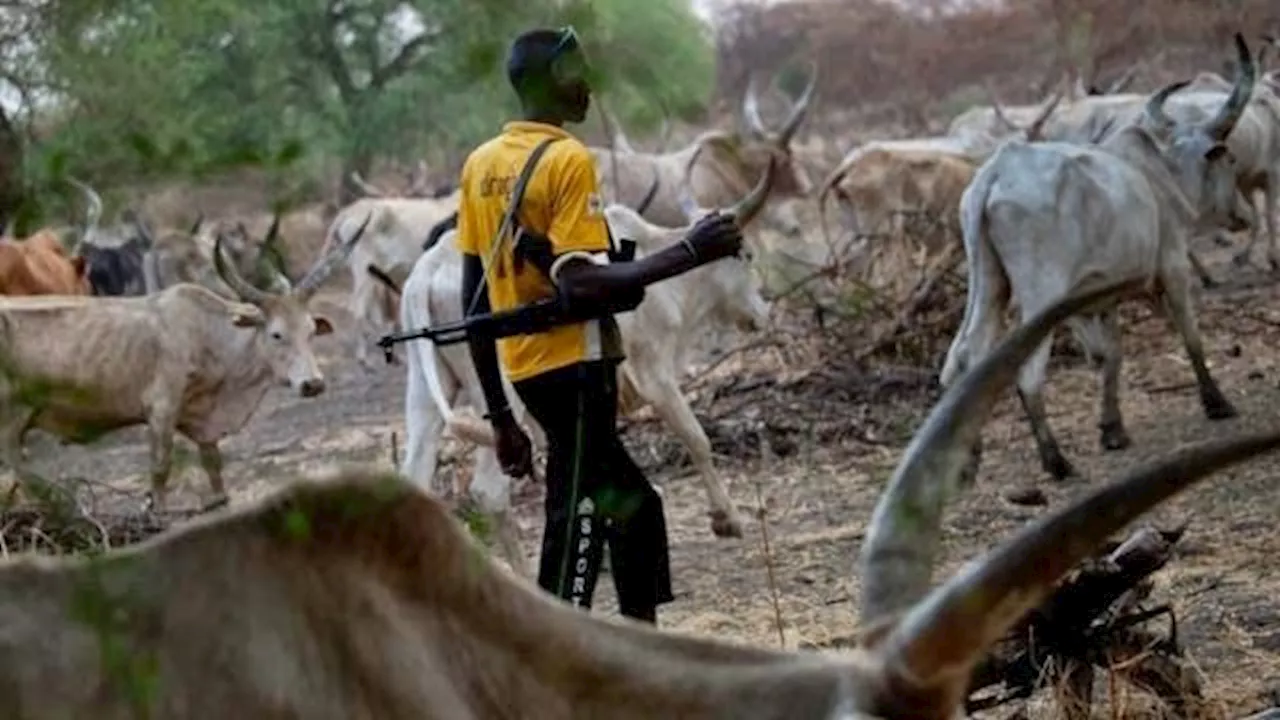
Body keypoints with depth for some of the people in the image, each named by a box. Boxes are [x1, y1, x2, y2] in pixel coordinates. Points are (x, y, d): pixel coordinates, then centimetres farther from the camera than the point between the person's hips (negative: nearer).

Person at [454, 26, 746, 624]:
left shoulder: (481, 165, 11)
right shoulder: (568, 160, -12)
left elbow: (473, 299, 12)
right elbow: (579, 284, -23)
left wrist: (499, 416, 16)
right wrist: (688, 253, -22)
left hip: (525, 369, 8)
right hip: (574, 366, -8)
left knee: (634, 506, 19)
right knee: (575, 529, -7)